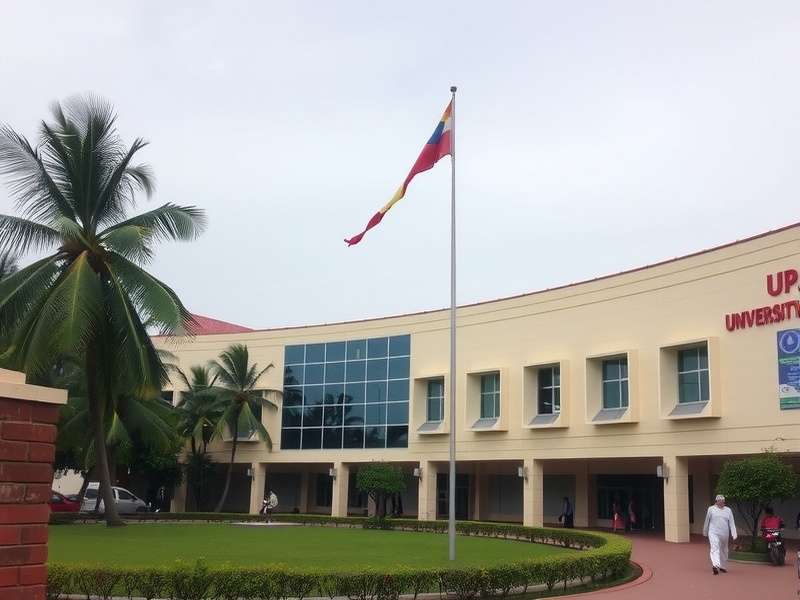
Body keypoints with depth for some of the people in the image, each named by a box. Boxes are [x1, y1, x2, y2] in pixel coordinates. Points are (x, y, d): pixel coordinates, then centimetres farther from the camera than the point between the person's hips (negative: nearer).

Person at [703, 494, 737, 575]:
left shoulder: (728, 510, 7)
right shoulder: (711, 509, 0)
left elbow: (732, 523, 2)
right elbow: (707, 521, 9)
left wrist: (734, 534, -8)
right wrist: (705, 532, 14)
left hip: (724, 534, 4)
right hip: (714, 533, -4)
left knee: (724, 550, 14)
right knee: (715, 548, -19)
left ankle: (723, 566, 31)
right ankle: (715, 566, -34)